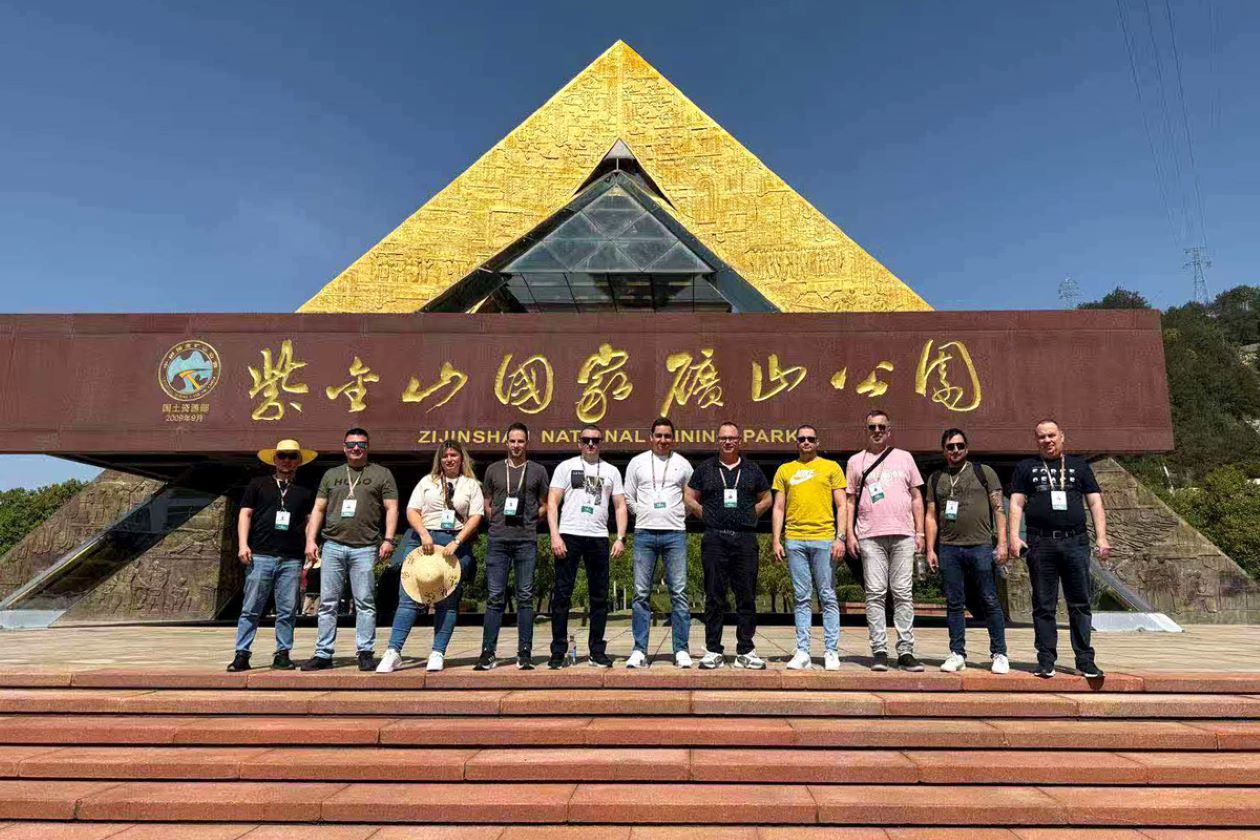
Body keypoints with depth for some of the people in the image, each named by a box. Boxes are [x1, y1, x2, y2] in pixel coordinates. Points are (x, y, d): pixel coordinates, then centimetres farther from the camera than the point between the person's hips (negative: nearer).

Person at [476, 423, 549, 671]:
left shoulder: (538, 471, 10)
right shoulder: (493, 470, 13)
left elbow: (544, 507, 12)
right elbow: (487, 505, 16)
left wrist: (529, 521, 0)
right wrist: (498, 521, 3)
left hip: (526, 540, -1)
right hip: (497, 539, 1)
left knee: (525, 597, 2)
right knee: (494, 597, 0)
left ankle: (524, 654, 7)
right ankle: (488, 653, 5)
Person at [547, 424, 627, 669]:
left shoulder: (611, 471, 14)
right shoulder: (566, 467, 6)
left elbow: (620, 506, 11)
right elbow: (552, 503, 1)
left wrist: (620, 538, -1)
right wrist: (555, 536, -10)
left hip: (598, 538, 3)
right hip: (569, 535, -2)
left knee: (599, 596, 6)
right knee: (562, 594, -1)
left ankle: (597, 651, 15)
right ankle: (558, 651, 7)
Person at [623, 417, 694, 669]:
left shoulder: (682, 464, 8)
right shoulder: (637, 462, 9)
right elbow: (628, 497, 12)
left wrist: (678, 516, 8)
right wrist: (645, 515, 7)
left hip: (675, 534, 0)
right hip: (644, 534, 0)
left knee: (679, 593, -1)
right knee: (641, 593, 1)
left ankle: (681, 650, 6)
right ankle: (639, 650, 7)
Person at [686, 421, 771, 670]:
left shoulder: (752, 470, 12)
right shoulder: (705, 469, 9)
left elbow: (766, 498, 21)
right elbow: (690, 498, 14)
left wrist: (750, 516, 8)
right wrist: (707, 516, 4)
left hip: (745, 538, 1)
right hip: (715, 538, -1)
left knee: (746, 596, 3)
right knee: (714, 597, 2)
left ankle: (746, 651, 11)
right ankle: (713, 651, 9)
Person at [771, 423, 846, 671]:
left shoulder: (831, 467, 9)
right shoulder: (785, 470, 14)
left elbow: (841, 506, 5)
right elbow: (778, 508, 12)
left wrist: (840, 537, -6)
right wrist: (776, 541, 4)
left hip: (824, 539, -2)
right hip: (794, 541, 2)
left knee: (828, 597, 1)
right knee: (802, 598, 4)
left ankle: (831, 652, 7)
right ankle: (802, 652, 7)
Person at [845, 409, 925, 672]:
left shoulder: (904, 458, 14)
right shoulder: (856, 461, 12)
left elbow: (916, 497, 15)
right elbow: (850, 500, 11)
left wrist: (919, 532, 7)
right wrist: (850, 533, 1)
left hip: (903, 535, 1)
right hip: (870, 536, -1)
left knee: (903, 593, 0)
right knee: (875, 593, -2)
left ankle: (906, 652, 4)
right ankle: (879, 651, 3)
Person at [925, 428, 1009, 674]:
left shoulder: (984, 472, 8)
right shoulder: (936, 479, 15)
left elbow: (998, 509, 4)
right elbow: (931, 516, 14)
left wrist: (1002, 543, -4)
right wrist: (930, 549, 6)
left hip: (980, 546, -2)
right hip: (948, 549, 2)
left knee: (990, 601, -1)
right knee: (954, 603, 6)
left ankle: (999, 654, 10)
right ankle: (957, 654, 13)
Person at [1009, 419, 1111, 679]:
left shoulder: (1079, 465, 15)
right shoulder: (1026, 467, 12)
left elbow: (1095, 503, 12)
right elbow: (1016, 504, 6)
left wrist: (1102, 538, 1)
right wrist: (1014, 536, -6)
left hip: (1076, 542, 1)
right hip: (1040, 544, -1)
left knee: (1080, 604, 3)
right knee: (1043, 606, 3)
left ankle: (1085, 661, 10)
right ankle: (1046, 661, 9)